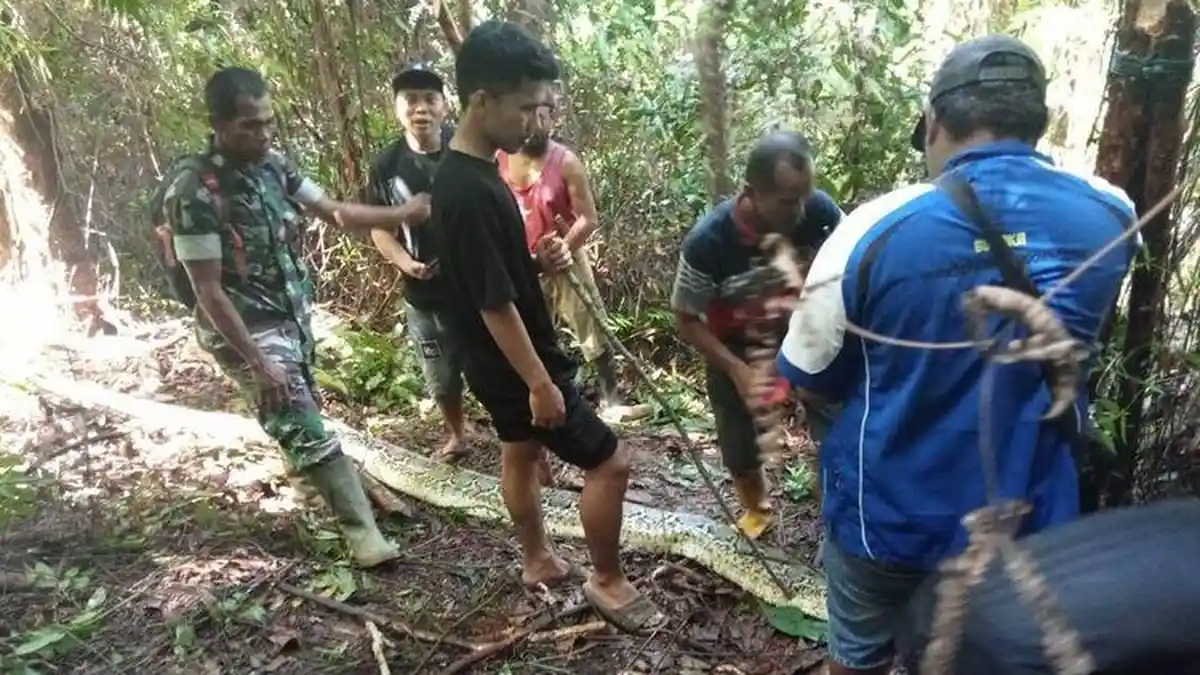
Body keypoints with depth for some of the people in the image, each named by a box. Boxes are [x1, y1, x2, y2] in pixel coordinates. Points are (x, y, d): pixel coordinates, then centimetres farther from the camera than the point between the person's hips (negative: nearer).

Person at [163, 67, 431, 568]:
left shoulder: (274, 166, -3)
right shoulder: (193, 194, -23)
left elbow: (336, 213, 3)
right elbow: (209, 292, -22)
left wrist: (404, 213, -10)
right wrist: (259, 363, -23)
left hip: (295, 317, 7)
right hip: (248, 332, -7)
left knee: (305, 417, 23)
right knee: (307, 432, -5)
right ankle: (362, 529, 4)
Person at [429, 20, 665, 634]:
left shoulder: (469, 172, 2)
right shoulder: (468, 192, -29)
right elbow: (495, 303, -27)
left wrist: (540, 260, -6)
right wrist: (540, 383, -21)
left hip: (501, 364, 10)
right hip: (515, 366, -10)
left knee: (521, 454, 23)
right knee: (609, 462, -1)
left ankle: (538, 561, 43)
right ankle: (608, 581, 18)